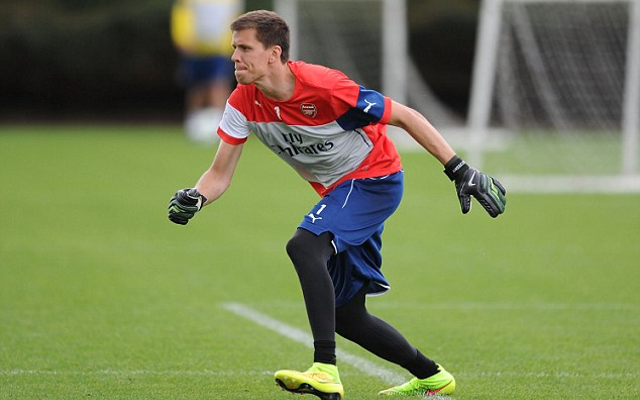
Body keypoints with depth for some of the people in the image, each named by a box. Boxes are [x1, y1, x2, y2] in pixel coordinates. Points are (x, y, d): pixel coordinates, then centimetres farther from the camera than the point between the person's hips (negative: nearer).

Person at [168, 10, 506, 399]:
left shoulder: (323, 87, -28)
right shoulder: (243, 103, -10)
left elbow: (405, 116, -20)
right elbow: (220, 174, -5)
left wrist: (460, 170, -22)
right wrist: (193, 199, -28)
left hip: (376, 177, -8)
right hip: (339, 192, 8)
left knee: (303, 246, -32)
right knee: (346, 316, 9)